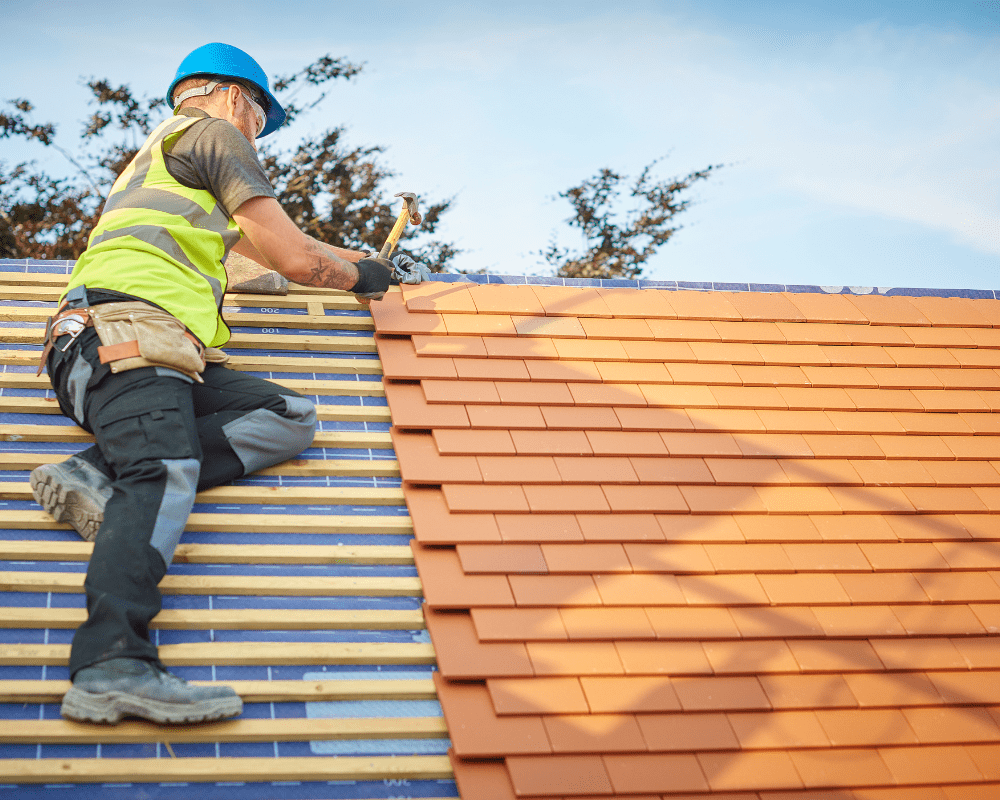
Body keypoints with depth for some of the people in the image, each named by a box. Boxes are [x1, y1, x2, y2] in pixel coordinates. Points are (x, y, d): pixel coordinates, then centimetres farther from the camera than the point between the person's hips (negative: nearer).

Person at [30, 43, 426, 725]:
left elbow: (260, 244, 52)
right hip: (129, 325, -9)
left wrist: (365, 261, 56)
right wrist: (360, 277, 26)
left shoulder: (158, 156, 40)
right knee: (164, 473, -31)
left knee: (293, 417, -4)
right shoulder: (216, 133, 11)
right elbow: (293, 259, 6)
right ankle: (115, 666, -52)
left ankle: (103, 475, -22)